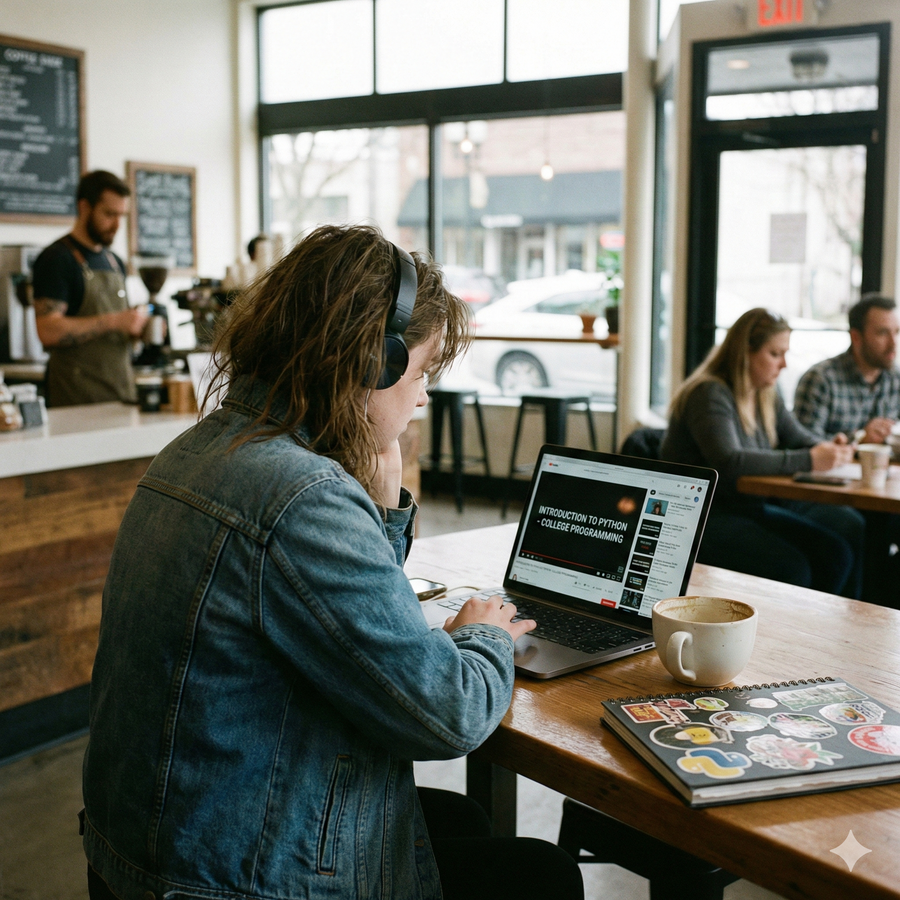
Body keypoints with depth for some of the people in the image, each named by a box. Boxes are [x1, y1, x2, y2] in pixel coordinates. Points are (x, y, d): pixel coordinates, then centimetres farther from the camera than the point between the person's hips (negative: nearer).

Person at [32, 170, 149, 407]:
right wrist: (114, 321, -18)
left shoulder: (115, 262, 17)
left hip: (122, 389, 7)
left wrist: (137, 326, 5)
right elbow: (49, 331, -18)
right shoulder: (56, 259, -6)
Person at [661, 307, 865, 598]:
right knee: (789, 568, -31)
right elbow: (729, 463, -29)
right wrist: (808, 460, -30)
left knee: (852, 529, -9)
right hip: (704, 517, -9)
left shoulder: (767, 395, 14)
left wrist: (829, 449, -5)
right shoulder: (710, 394, -15)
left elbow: (799, 438, 20)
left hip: (754, 505, 9)